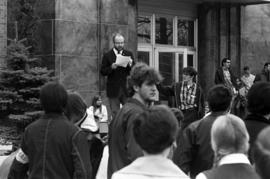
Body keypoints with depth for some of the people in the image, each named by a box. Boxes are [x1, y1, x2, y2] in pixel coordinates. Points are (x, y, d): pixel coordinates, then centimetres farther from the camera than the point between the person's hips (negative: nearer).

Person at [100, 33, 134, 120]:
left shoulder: (129, 54, 7)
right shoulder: (107, 55, 0)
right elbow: (102, 72, -2)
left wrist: (130, 65, -15)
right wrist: (111, 67, -19)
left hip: (126, 89, 2)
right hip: (113, 89, -2)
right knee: (115, 114, 3)